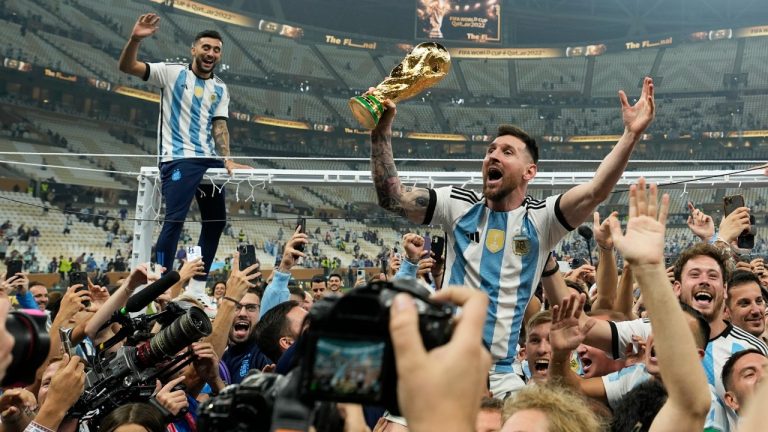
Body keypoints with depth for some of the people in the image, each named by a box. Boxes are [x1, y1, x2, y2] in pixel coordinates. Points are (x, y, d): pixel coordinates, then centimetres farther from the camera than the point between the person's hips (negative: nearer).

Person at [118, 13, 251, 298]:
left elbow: (219, 125, 7)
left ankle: (198, 285, 19)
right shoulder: (172, 73, -1)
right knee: (175, 219, -16)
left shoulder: (220, 89, 13)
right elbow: (127, 67, -8)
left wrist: (227, 160, -8)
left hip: (209, 161, 6)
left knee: (217, 219, 8)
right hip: (178, 159, -6)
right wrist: (135, 39, -27)